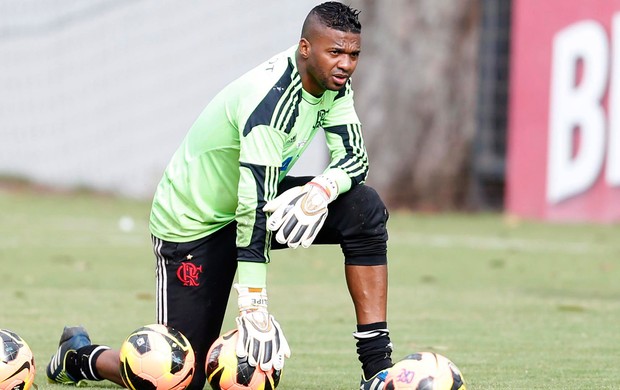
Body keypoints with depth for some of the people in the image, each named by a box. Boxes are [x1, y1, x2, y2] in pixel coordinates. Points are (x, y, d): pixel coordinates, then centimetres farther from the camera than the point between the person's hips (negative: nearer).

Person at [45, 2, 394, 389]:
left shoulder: (332, 82, -8)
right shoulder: (271, 99, -33)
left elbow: (355, 157, -4)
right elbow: (254, 208, -36)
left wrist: (321, 190, -29)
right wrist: (255, 311, -38)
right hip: (192, 223, -8)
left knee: (364, 208, -14)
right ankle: (79, 354, 23)